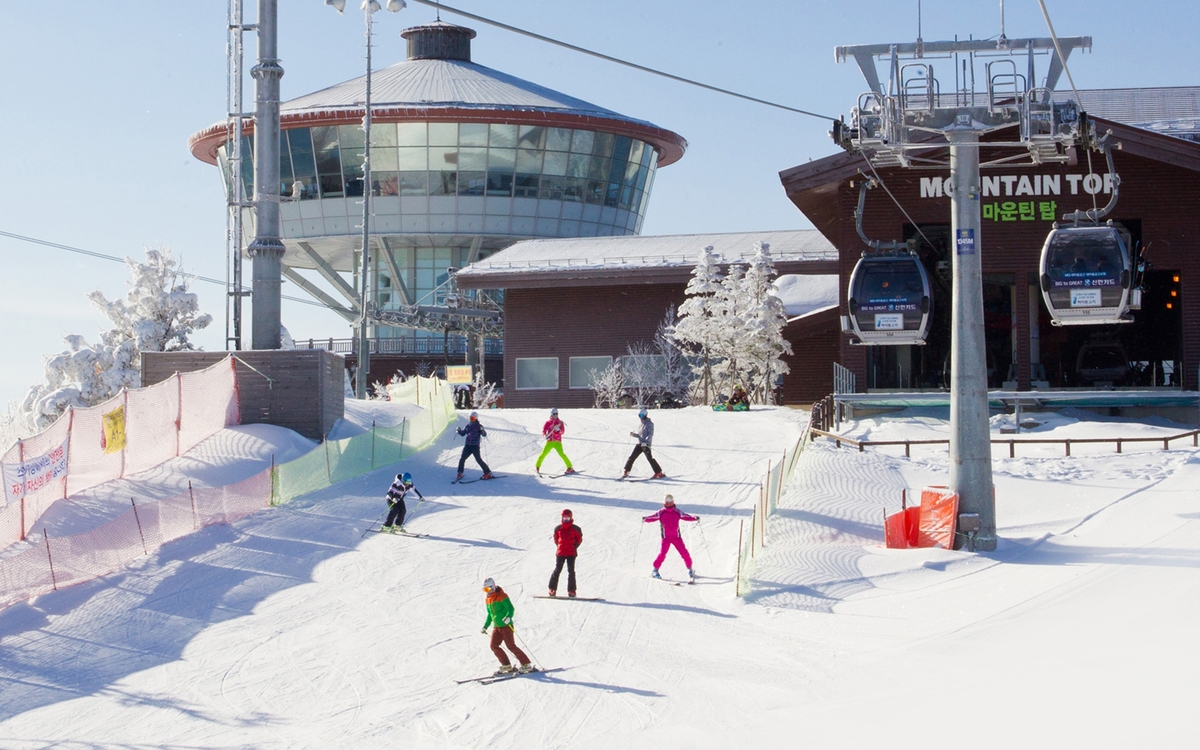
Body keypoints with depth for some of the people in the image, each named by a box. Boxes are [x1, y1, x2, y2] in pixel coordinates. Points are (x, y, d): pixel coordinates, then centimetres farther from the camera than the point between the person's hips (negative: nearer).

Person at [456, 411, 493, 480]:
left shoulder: (479, 426, -4)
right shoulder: (468, 426, 12)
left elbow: (484, 434, -13)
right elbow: (463, 433, 19)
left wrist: (482, 431, -33)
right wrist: (459, 430, -1)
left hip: (475, 446, -6)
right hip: (467, 446, 6)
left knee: (478, 460, -10)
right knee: (462, 459, 2)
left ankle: (488, 473, -3)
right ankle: (460, 473, 16)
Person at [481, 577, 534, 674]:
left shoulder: (502, 596, -10)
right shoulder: (488, 599, 15)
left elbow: (510, 608, -20)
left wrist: (508, 617, -38)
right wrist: (485, 626, 25)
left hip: (506, 625, -8)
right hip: (496, 627, 8)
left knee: (511, 646, -12)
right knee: (494, 646, -2)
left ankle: (526, 665, -7)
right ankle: (506, 665, 7)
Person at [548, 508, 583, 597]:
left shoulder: (575, 529, 0)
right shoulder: (558, 528, 5)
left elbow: (579, 539, 10)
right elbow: (555, 539, 15)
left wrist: (574, 547, 2)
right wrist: (560, 546, 7)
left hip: (571, 553, -1)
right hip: (560, 553, 1)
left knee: (571, 571, -1)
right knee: (557, 570, 0)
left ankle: (571, 591, 1)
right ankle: (552, 589, 5)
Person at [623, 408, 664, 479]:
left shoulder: (649, 424, -8)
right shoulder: (642, 424, 18)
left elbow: (650, 435, -16)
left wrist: (645, 442, -27)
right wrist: (633, 434, 5)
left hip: (646, 444, -8)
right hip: (640, 443, 8)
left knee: (650, 458, -11)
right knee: (632, 457, 4)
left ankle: (659, 473, -5)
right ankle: (626, 472, 12)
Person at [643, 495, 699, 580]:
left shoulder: (677, 512, 3)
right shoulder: (661, 513, -3)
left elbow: (686, 517, 7)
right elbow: (652, 518, -9)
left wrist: (695, 518, -10)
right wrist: (645, 519, -29)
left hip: (676, 536, 2)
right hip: (666, 537, -2)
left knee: (684, 553, -2)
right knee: (662, 553, -13)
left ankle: (690, 570, 13)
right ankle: (655, 570, 2)